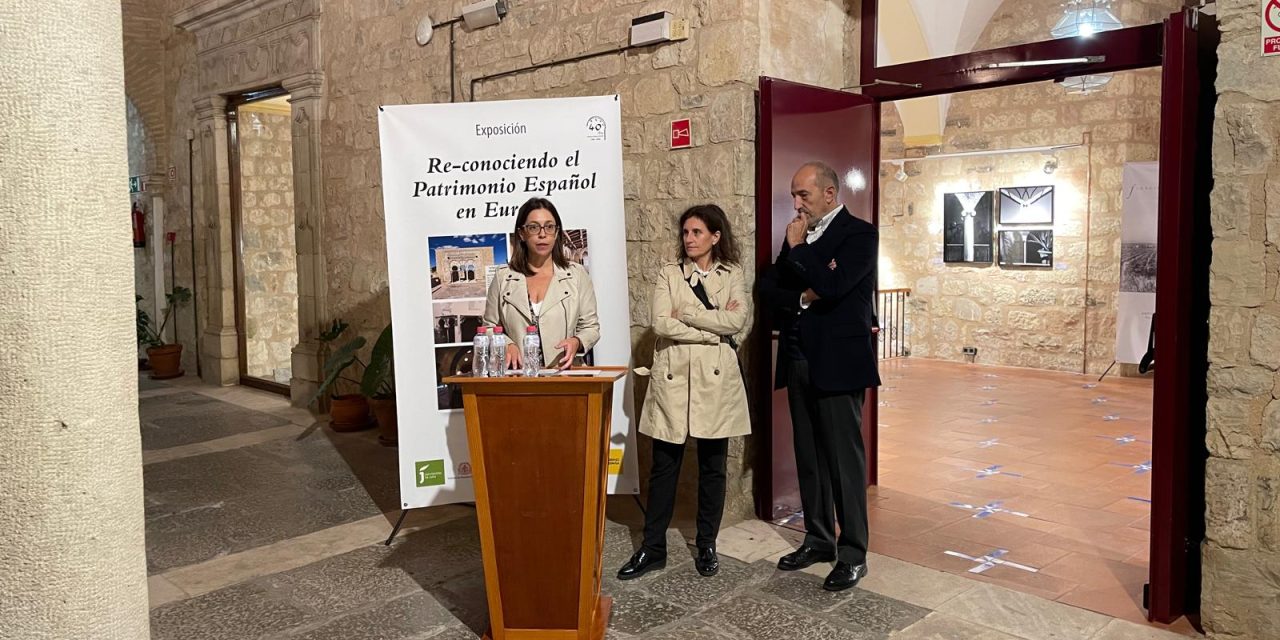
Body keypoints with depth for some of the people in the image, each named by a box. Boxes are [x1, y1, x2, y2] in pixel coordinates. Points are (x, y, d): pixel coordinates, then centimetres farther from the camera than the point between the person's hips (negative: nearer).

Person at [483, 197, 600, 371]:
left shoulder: (577, 275, 10)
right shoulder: (502, 278, 11)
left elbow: (591, 327, 13)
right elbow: (490, 327, 16)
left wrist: (576, 342, -8)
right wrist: (506, 345, -4)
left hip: (562, 373, -2)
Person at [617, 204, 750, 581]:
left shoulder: (732, 275, 8)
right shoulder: (668, 275, 6)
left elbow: (737, 321, -8)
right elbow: (661, 324, -8)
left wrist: (686, 314, -9)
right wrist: (714, 330, -10)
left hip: (715, 380, 0)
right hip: (673, 379, 0)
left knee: (712, 467, 8)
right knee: (664, 466, 4)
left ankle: (707, 546, 21)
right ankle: (653, 548, 13)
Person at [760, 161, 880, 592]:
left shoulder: (859, 234, -7)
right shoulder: (799, 237, 15)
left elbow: (831, 286, -21)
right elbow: (768, 288, 9)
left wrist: (797, 249, -11)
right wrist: (802, 298, -9)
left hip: (837, 362, -7)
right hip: (799, 361, 7)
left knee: (844, 458, -2)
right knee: (808, 456, 13)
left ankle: (853, 555, 7)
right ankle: (818, 539, 25)